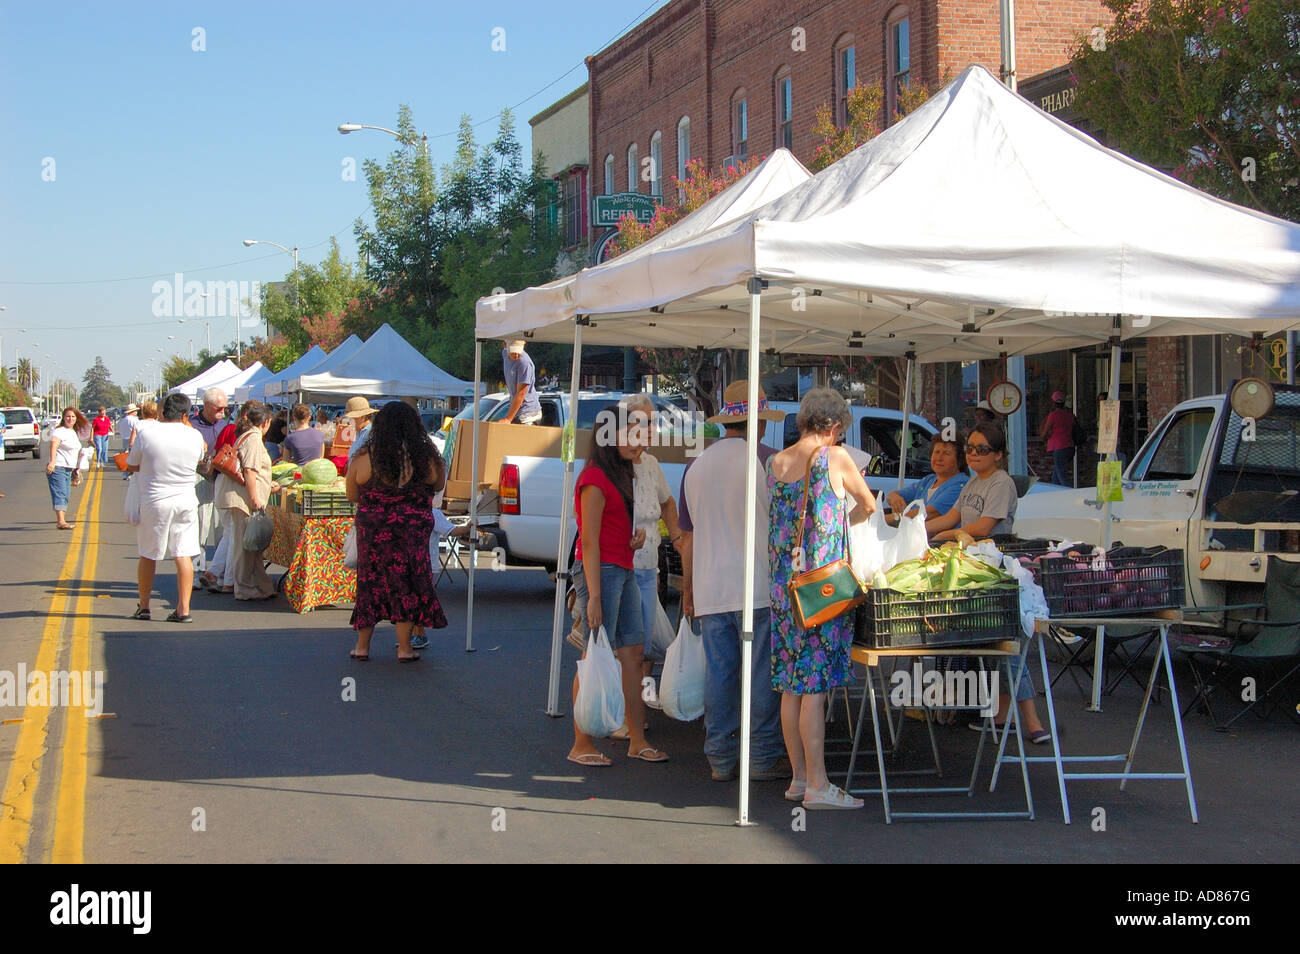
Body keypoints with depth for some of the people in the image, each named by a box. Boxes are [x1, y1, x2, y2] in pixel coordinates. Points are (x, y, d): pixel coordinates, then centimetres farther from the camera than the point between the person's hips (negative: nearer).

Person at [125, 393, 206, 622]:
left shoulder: (146, 434, -9)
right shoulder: (194, 436, -3)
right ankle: (183, 609, -3)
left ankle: (143, 607, 21)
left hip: (154, 501, -1)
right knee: (184, 555, 2)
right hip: (186, 500, 1)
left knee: (148, 555, 12)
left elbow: (131, 466, 3)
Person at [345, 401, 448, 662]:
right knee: (405, 584, 7)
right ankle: (404, 648, 8)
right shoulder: (426, 457, -6)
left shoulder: (364, 457, -5)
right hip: (413, 533, -1)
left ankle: (362, 646, 18)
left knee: (370, 582, 12)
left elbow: (352, 495, 4)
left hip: (373, 532, 1)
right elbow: (439, 485, 11)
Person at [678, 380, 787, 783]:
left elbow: (687, 537, 15)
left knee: (719, 674, 7)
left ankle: (720, 759, 11)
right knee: (763, 674, 1)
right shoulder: (766, 460, -6)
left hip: (710, 591, 5)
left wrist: (688, 590, 22)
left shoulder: (696, 466, 10)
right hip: (759, 587, -5)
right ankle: (763, 758, 4)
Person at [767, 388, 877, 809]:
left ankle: (799, 776, 17)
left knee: (792, 684, 10)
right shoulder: (835, 456, -4)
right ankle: (818, 785, -4)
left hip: (784, 585, 6)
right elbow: (868, 504, 10)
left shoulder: (775, 462, 9)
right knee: (816, 684, -6)